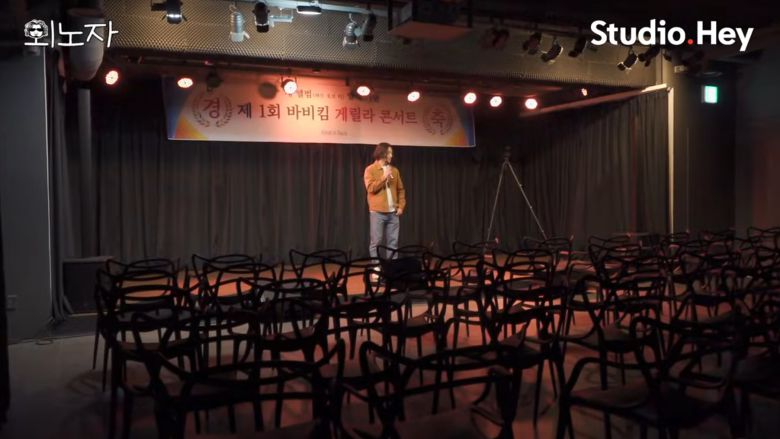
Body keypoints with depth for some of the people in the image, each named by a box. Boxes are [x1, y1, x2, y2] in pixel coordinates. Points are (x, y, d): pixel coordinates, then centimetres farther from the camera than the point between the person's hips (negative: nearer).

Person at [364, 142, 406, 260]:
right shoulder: (370, 169, 0)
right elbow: (371, 188, -11)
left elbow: (400, 190, 15)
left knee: (393, 242, 4)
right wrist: (384, 177, -13)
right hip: (378, 212, -4)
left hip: (393, 212, 4)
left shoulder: (394, 170, 13)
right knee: (376, 241, -2)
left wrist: (401, 206, 4)